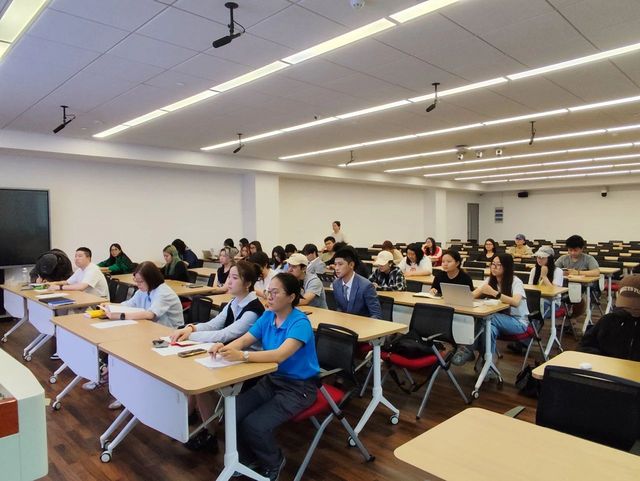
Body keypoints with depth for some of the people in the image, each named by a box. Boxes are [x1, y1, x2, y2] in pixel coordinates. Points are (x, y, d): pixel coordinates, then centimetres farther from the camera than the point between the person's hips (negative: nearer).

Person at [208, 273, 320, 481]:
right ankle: (248, 459, 17)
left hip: (298, 387, -6)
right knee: (233, 414, -12)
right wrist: (225, 348, -25)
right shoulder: (267, 316, 1)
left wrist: (241, 356, -44)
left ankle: (274, 463, 12)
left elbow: (280, 354, -35)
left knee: (254, 425, -21)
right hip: (271, 380, 7)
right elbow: (244, 340, -2)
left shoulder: (300, 323, -22)